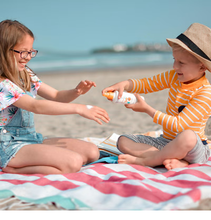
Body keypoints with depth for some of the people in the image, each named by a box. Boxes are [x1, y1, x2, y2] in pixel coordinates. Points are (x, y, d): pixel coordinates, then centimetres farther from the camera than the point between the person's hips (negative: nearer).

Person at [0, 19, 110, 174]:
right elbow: (36, 106, -29)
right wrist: (79, 109, -34)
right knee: (73, 163, -26)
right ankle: (13, 169, -12)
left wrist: (76, 92, -11)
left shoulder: (27, 75, 10)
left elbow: (56, 96, 13)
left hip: (32, 139, 9)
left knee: (91, 152, 0)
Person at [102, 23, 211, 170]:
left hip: (194, 150, -7)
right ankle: (177, 160, -23)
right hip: (164, 141, 7)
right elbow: (146, 84, 8)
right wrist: (124, 84, -14)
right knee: (123, 141, -7)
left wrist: (147, 109, -21)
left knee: (188, 136, -43)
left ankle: (143, 161, -22)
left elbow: (178, 125, -24)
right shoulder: (174, 77, 3)